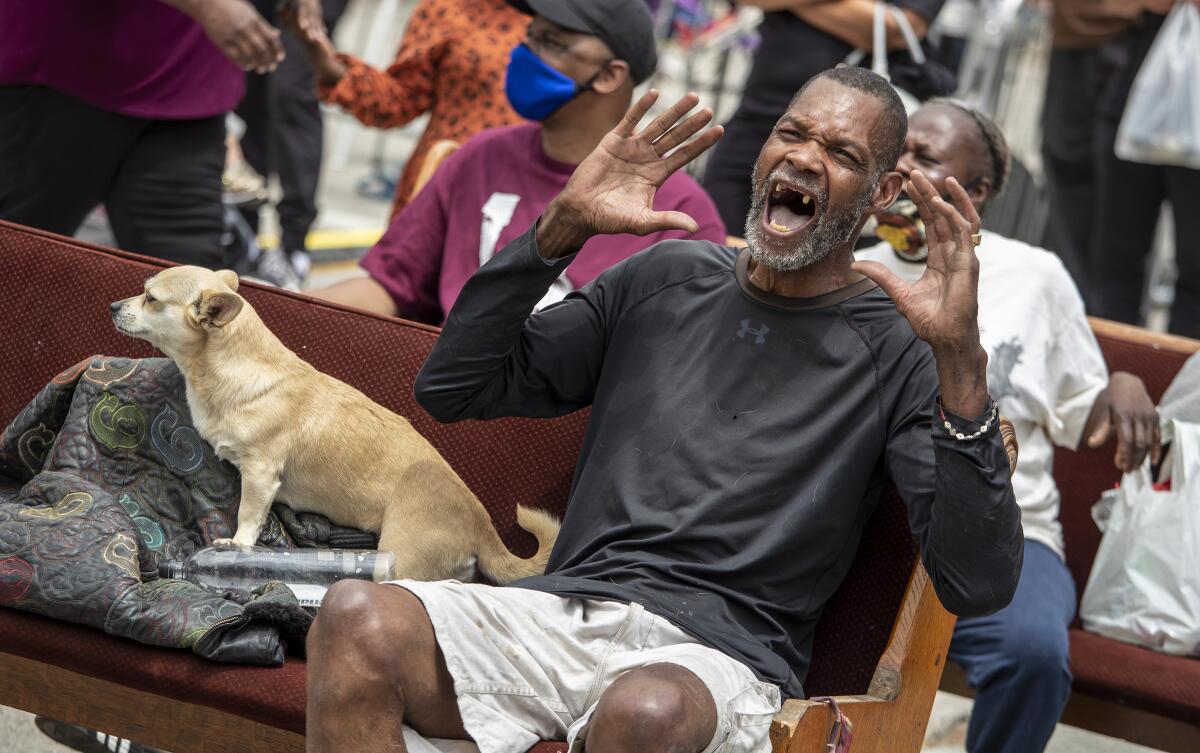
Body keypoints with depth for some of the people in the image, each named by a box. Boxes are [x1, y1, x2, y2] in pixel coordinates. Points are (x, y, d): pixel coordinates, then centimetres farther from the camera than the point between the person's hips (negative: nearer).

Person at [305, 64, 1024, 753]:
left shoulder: (898, 350, 4)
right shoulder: (667, 278, 17)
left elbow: (978, 586, -9)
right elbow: (452, 388, 16)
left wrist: (962, 360, -19)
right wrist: (562, 228, 5)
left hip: (720, 649, -4)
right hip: (565, 603, 4)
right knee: (357, 623, -27)